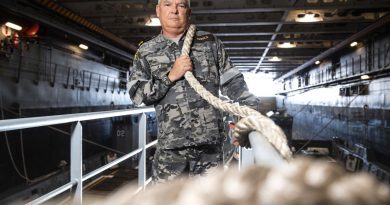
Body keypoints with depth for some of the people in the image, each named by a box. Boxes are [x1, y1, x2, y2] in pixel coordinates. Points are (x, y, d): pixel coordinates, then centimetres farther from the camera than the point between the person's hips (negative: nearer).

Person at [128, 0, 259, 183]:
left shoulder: (210, 42, 9)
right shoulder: (146, 52, 8)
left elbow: (232, 80, 9)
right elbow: (137, 95, 1)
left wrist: (254, 109, -3)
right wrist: (171, 76, -10)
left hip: (209, 142, 1)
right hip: (170, 146, 0)